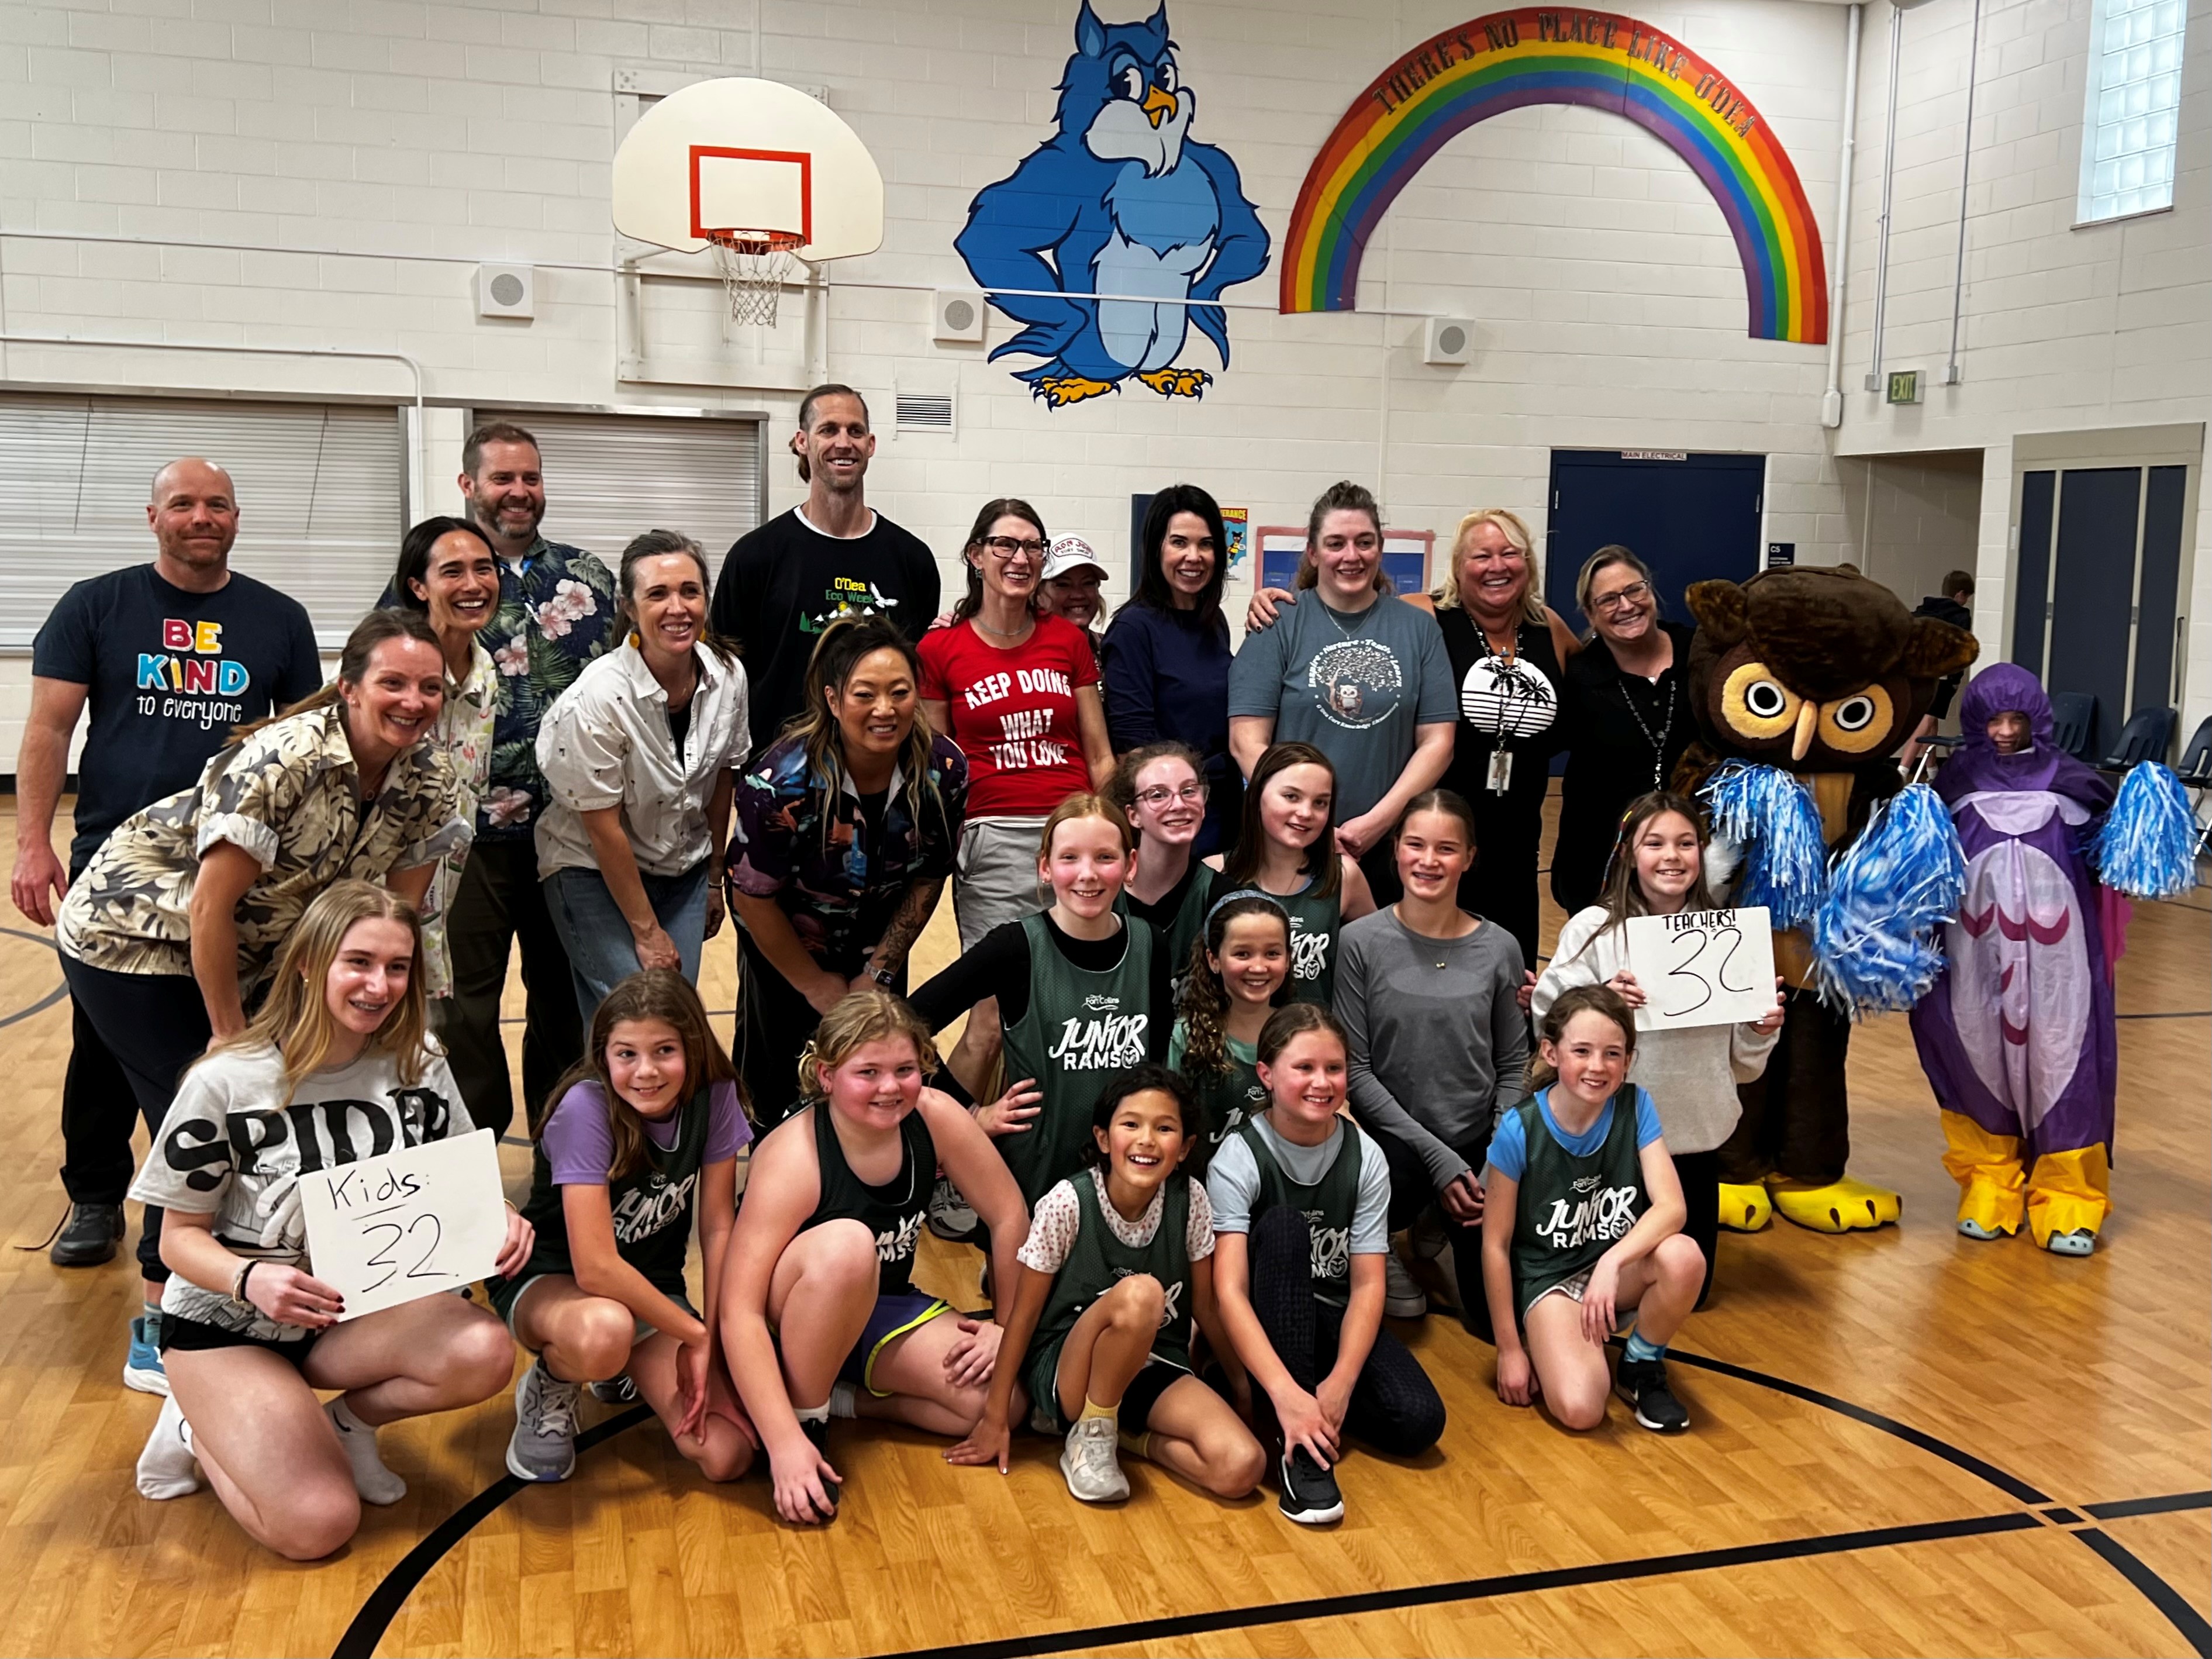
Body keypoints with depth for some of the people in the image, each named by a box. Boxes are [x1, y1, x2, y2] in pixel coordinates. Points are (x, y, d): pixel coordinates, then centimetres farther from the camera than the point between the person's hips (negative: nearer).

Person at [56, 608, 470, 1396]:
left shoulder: (430, 783, -12)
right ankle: (163, 1328, 8)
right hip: (132, 935, -6)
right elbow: (212, 906, -27)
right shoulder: (283, 760, -31)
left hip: (255, 951, 6)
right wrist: (231, 1036, -19)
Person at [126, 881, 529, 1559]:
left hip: (359, 1308, 4)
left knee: (485, 1354, -27)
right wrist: (251, 1279, -31)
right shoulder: (226, 1083, -18)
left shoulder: (419, 1070, -7)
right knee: (318, 1525, -21)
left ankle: (347, 1421, 3)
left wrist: (501, 1219, -23)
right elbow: (181, 1235, -10)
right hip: (228, 1323, -3)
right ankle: (202, 1427, 10)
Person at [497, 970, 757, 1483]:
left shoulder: (714, 1095, -13)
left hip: (651, 1287, 5)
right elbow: (594, 1267, -29)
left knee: (726, 1455, -16)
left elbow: (718, 1229, -5)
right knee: (604, 1332, -42)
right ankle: (550, 1389, -4)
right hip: (550, 1281, -4)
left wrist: (709, 1338, -13)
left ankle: (630, 1370, 16)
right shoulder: (586, 1107, -26)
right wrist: (694, 1332, -21)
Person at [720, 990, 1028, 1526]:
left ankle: (846, 1400, 0)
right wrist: (786, 1443, -40)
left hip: (884, 1312, 5)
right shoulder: (792, 1159, -28)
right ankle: (806, 1421, -17)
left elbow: (1009, 1217, -4)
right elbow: (739, 1312, -33)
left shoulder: (935, 1117, -17)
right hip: (788, 1327, -5)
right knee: (846, 1244, -37)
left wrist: (1006, 1327, -4)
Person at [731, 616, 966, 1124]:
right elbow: (754, 896, -20)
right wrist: (815, 985, -10)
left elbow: (928, 878, -6)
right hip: (786, 947, -3)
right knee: (785, 1081, 5)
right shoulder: (784, 782, -32)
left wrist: (881, 970, -3)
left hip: (880, 944, 3)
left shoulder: (944, 769, -21)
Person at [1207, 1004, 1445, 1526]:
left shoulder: (1365, 1157, -7)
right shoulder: (1239, 1157, -17)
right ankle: (1296, 1448, -31)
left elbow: (1367, 1284, -10)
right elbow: (1229, 1291, -27)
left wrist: (1339, 1383, -25)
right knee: (1281, 1226, -33)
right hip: (1265, 1329, -2)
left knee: (1419, 1422, -24)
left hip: (1337, 1322, 2)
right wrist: (1285, 1393, -39)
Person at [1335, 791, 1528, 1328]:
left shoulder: (1499, 949, 0)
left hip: (1479, 1142, 3)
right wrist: (1437, 1156, -15)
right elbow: (1355, 1068, -10)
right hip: (1394, 1138, -3)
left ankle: (1445, 1229, 33)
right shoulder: (1360, 943, -8)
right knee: (1401, 1178, -39)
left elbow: (1513, 1067, 5)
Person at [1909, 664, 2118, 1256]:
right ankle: (1990, 1183, 21)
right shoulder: (1957, 779, 5)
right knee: (1982, 1054, 6)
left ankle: (2067, 1198, 8)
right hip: (1978, 947, 1)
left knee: (2059, 1056, -2)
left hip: (2053, 944, 0)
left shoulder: (2066, 778, 5)